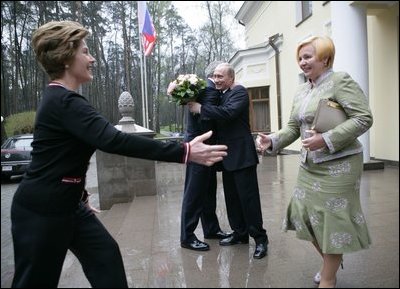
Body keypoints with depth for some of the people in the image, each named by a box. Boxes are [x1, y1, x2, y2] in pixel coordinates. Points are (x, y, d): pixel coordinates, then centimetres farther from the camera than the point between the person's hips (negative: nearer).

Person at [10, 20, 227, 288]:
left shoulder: (60, 98, 9)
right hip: (41, 210, -9)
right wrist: (184, 152, -38)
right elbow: (114, 140, -37)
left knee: (106, 255, 11)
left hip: (66, 205, 9)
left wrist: (80, 195, 19)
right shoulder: (64, 101, -23)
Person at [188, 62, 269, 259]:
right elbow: (218, 120, 14)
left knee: (248, 197, -4)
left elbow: (228, 113, -25)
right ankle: (240, 233, 26)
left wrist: (200, 108, -20)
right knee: (231, 197, 13)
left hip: (241, 154, -9)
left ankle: (260, 238, 7)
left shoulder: (239, 92, -8)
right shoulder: (221, 95, 17)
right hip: (228, 156, 9)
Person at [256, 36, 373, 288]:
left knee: (332, 220, 3)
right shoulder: (301, 91, 12)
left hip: (338, 164, -7)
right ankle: (331, 260, 39)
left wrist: (326, 140, -25)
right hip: (309, 165, 7)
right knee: (307, 215, 12)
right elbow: (294, 127, 10)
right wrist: (273, 140, -8)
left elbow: (364, 118, -17)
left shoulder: (340, 81, -10)